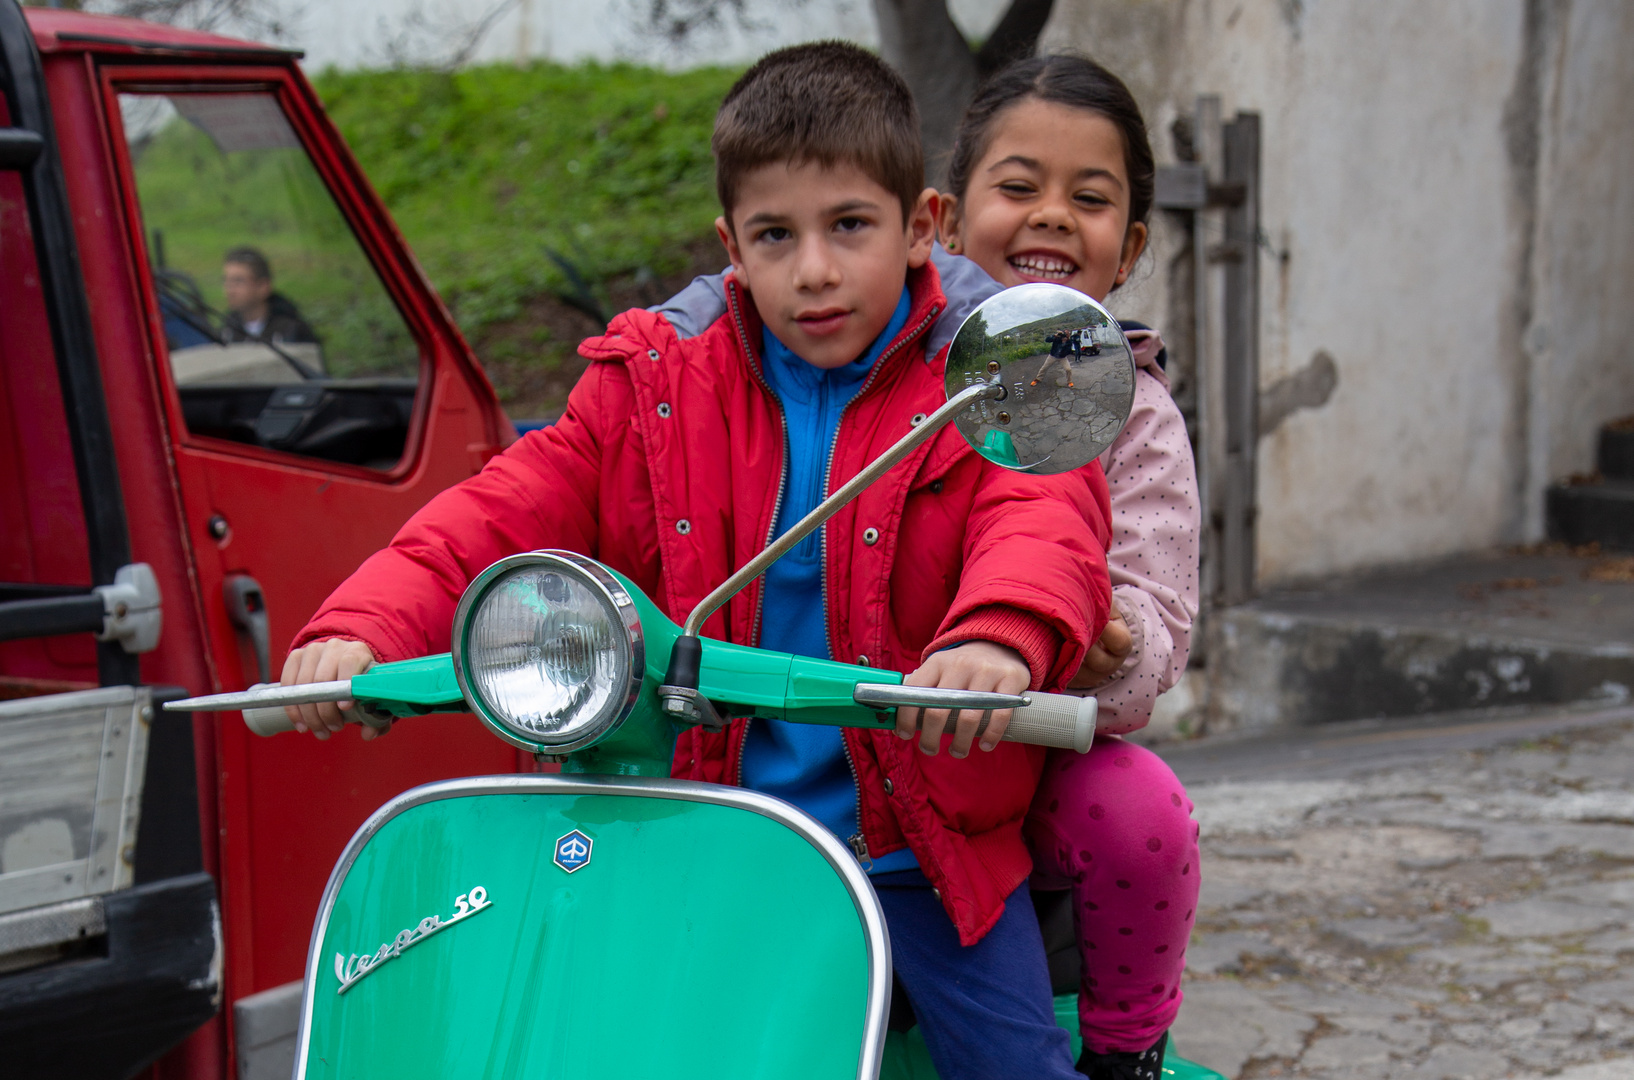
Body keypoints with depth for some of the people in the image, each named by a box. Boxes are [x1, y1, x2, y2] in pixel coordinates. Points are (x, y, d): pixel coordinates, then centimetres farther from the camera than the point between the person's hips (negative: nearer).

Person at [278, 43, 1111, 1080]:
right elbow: (502, 516, 0)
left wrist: (1002, 632, -44)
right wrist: (365, 627, -19)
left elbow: (1045, 519, -20)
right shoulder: (655, 392, 4)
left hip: (916, 843, -1)